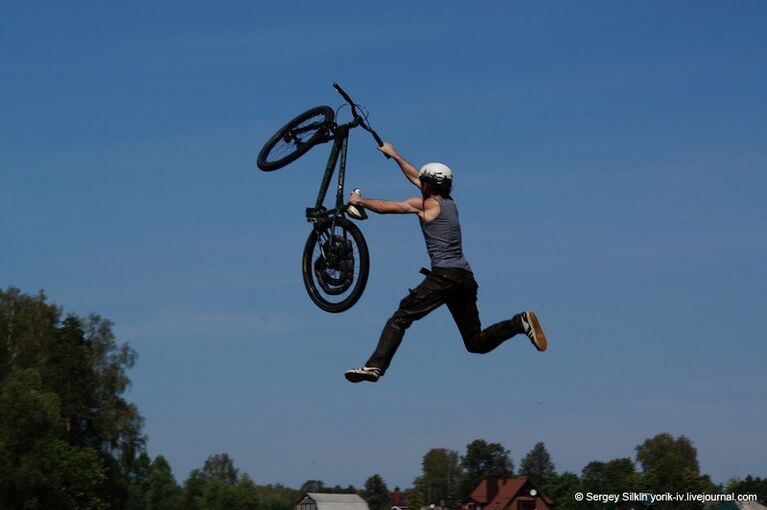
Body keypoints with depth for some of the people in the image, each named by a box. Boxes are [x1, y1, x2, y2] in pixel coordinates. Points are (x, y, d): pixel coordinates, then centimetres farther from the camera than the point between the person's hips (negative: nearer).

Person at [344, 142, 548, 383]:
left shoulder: (426, 204, -1)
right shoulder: (449, 202, 20)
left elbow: (386, 207, 6)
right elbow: (415, 176, 33)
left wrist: (359, 201, 22)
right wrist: (394, 155, 42)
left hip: (444, 276, -8)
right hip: (466, 279, 8)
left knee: (399, 319, -9)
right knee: (476, 343, 12)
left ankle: (374, 367, -22)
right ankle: (520, 322, -4)